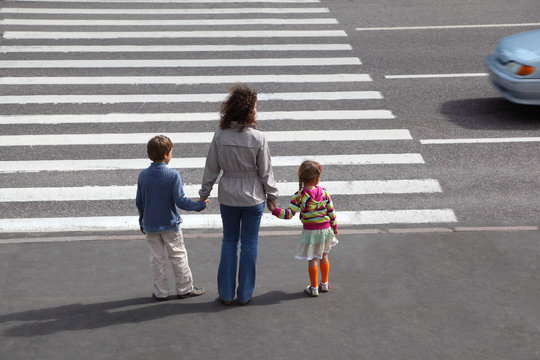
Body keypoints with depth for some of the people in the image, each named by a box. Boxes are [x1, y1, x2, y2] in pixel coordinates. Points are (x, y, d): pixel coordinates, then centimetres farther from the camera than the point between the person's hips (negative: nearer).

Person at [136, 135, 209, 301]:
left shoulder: (143, 175, -4)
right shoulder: (173, 175, -16)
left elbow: (139, 202, 3)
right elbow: (180, 201, -18)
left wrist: (142, 222, 16)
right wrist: (199, 205, -4)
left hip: (150, 225, 3)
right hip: (170, 224, -3)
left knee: (157, 259, 11)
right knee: (178, 256, 11)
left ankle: (161, 292, 15)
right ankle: (185, 289, 18)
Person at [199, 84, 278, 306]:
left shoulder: (220, 136, -10)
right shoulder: (258, 138, -16)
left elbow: (211, 169, -2)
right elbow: (265, 172, -7)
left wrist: (204, 194, 11)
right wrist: (271, 195, 7)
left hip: (228, 197, 2)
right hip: (253, 196, -2)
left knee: (229, 242, 15)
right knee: (249, 243, 11)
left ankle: (226, 294, 18)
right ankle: (244, 295, 18)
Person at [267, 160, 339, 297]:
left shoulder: (298, 196, -17)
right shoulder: (324, 192, -9)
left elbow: (289, 214, -21)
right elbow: (331, 212, 0)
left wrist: (274, 210, -16)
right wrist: (334, 226, 14)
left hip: (310, 231, -3)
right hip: (325, 228, 3)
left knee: (312, 260, 8)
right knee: (324, 256, 20)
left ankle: (314, 288, 16)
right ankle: (324, 283, 32)